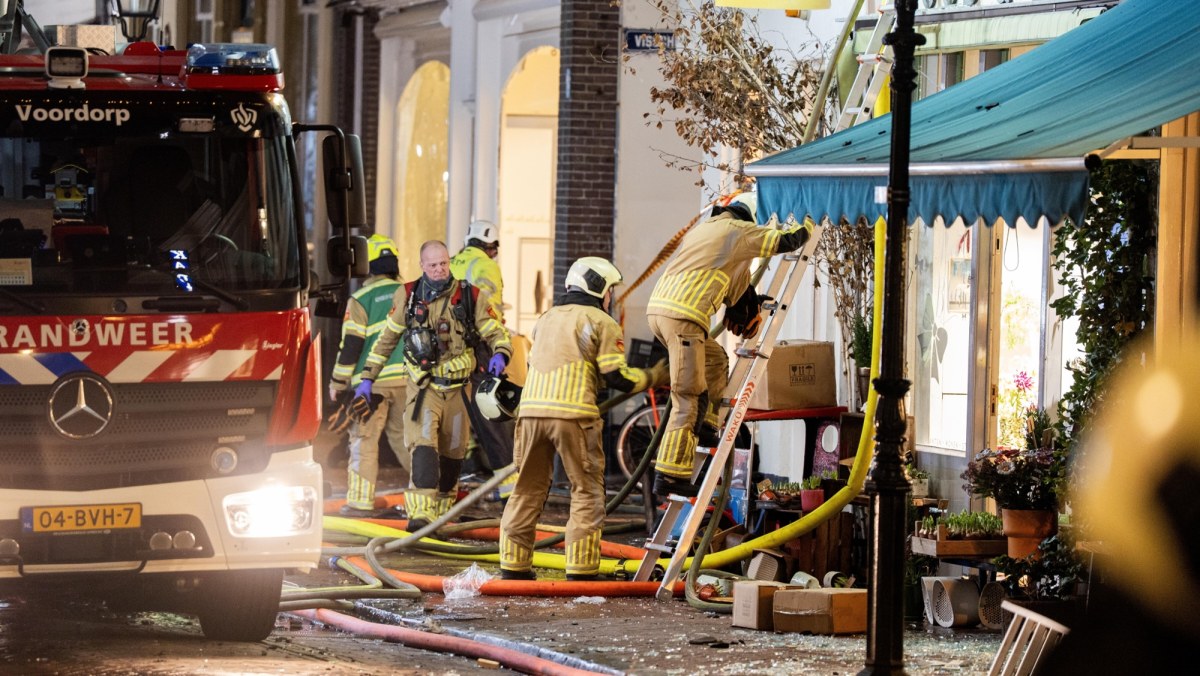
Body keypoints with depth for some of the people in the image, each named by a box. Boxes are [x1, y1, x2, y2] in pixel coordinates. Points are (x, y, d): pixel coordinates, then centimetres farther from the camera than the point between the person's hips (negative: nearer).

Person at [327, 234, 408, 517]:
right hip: (407, 379, 4)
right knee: (402, 436, 16)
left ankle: (360, 501, -1)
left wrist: (338, 383, -1)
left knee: (364, 440, 1)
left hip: (372, 379, -4)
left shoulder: (361, 300, -6)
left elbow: (350, 345, -8)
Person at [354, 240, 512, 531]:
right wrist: (368, 378, 11)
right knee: (423, 444, -19)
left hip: (456, 387, 2)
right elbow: (387, 339, 12)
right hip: (422, 387, -2)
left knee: (452, 453, 8)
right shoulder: (408, 296, 2)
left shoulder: (471, 297, -1)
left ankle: (441, 512, 23)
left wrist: (500, 355, -23)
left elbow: (496, 333, 1)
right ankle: (420, 513, -28)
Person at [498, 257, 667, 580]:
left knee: (528, 489, 13)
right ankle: (581, 570, -3)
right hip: (572, 414, -6)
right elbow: (616, 378, -3)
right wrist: (652, 377, 14)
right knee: (587, 492, 2)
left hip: (531, 409, 6)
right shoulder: (602, 322, 5)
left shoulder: (546, 319, 25)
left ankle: (513, 565, 13)